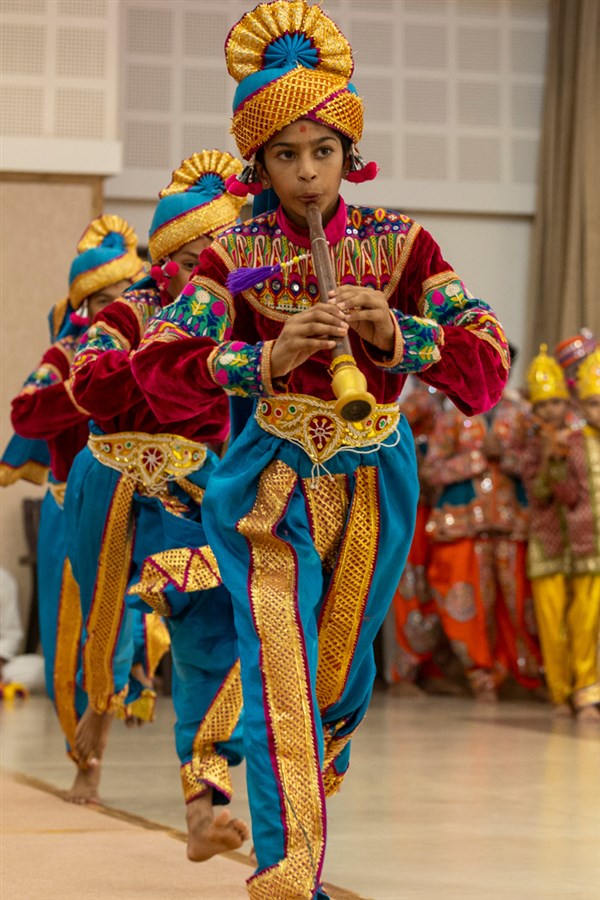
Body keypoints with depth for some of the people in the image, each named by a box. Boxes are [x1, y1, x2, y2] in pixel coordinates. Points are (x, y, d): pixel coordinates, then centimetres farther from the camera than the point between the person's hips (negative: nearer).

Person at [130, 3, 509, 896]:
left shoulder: (398, 244, -1)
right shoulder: (236, 254, -4)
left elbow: (486, 363, -6)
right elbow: (160, 366, -13)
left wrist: (396, 337, -23)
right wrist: (266, 359, -27)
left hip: (372, 485, 2)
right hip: (272, 485, -2)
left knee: (341, 673, 15)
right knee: (280, 668, -19)